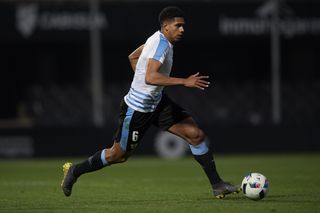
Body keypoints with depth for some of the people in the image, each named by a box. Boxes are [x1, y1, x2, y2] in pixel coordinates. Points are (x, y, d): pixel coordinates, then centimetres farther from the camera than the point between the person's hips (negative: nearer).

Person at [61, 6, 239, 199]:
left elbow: (133, 57, 19)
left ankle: (217, 184, 1)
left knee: (196, 134, -3)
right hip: (138, 108, -9)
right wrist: (184, 82, -39)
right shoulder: (162, 44, -25)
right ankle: (75, 171, 30)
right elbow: (151, 77, -39)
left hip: (157, 102, 9)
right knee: (118, 155, 8)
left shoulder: (159, 39, 4)